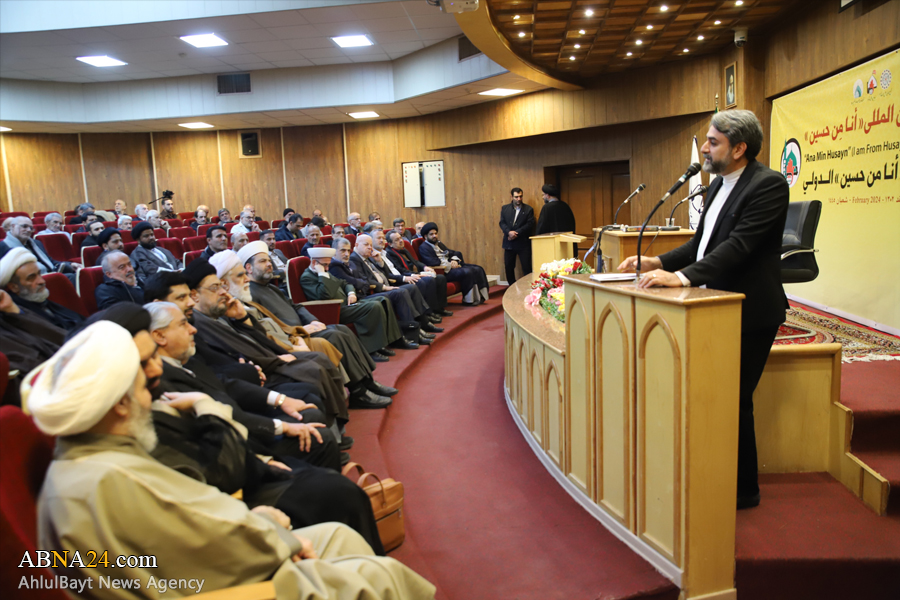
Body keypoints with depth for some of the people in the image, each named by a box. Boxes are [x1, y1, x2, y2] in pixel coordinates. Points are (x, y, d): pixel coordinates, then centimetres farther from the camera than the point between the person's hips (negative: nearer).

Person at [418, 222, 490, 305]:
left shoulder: (439, 244, 22)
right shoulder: (423, 248, -7)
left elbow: (453, 253, 22)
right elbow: (433, 263, -19)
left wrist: (454, 261, -2)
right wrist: (450, 265, -13)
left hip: (450, 266, 10)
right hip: (442, 271, -10)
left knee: (477, 269, -4)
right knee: (466, 272, -30)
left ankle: (479, 297, -5)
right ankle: (468, 301, -21)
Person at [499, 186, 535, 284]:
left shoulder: (528, 209, 1)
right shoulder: (505, 208, 9)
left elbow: (529, 224, -7)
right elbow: (502, 223, 2)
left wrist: (516, 233, -16)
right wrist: (509, 232, -17)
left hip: (523, 243, -3)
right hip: (509, 242, 3)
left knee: (527, 268, -4)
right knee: (509, 267, 8)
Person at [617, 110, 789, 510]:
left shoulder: (768, 185, -17)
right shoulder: (719, 184, 12)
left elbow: (739, 245, -27)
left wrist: (682, 276, -35)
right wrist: (659, 263, 0)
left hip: (749, 312, -9)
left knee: (734, 401, 2)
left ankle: (744, 491, 21)